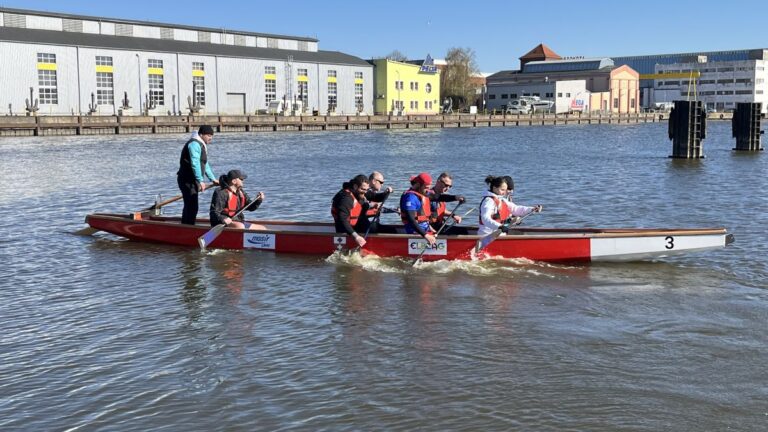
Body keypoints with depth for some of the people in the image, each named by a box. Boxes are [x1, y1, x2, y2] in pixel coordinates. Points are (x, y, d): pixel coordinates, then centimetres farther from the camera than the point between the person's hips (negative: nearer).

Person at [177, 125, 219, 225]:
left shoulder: (201, 145, 20)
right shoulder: (194, 144, -15)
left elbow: (205, 164, 28)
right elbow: (195, 164, -25)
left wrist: (213, 179, 29)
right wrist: (201, 181, -28)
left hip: (191, 180, 11)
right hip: (187, 181, -11)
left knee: (189, 206, 16)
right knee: (192, 207, -13)